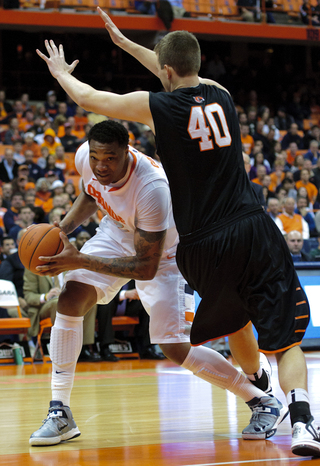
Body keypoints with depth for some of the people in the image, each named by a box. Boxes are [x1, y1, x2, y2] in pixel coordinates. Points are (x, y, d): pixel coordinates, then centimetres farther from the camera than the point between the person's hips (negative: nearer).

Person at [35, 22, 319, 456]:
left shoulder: (155, 106, -2)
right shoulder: (220, 94, 9)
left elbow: (88, 98, 15)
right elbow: (184, 78, 34)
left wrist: (60, 71, 36)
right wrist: (126, 44, 44)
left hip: (204, 246, -1)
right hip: (255, 231, 1)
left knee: (234, 322, 27)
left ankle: (261, 410, 37)